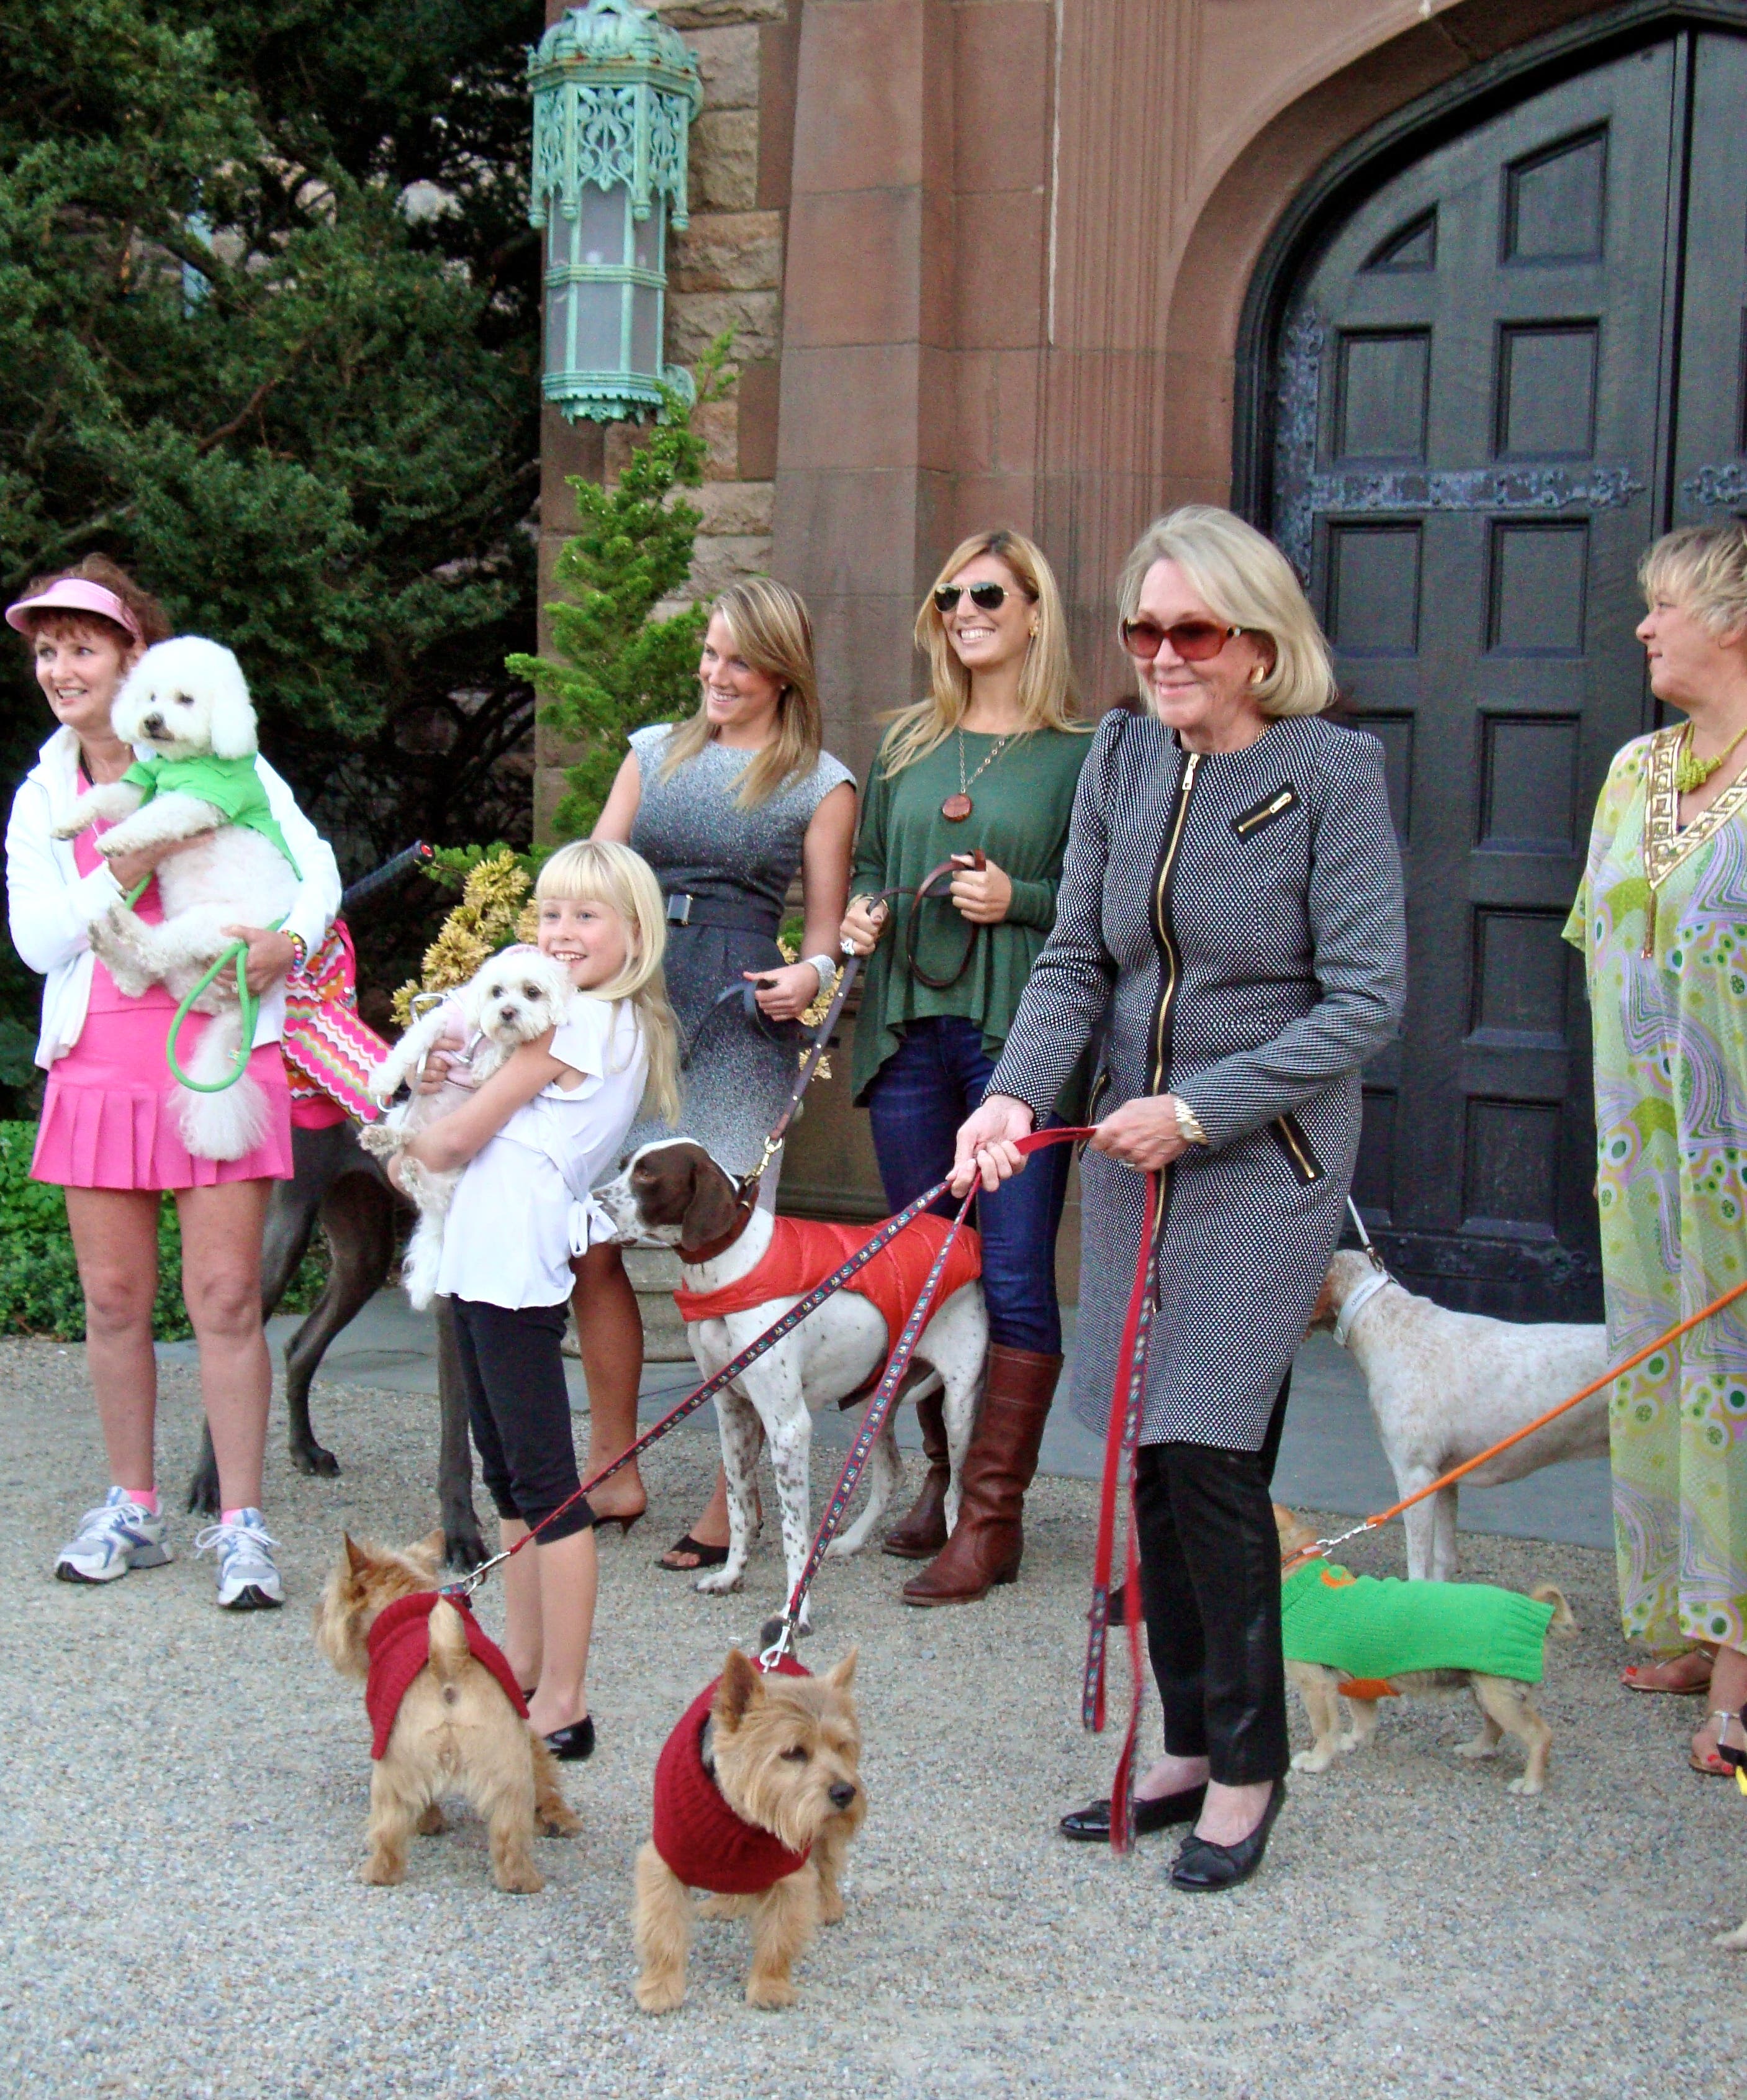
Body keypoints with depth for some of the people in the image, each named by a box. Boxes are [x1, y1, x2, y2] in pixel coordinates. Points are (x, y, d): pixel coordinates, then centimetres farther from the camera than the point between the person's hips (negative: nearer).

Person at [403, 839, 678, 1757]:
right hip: (488, 1258, 10)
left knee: (542, 1480, -7)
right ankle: (523, 1669, 25)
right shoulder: (625, 1025, 17)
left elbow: (458, 1139, -9)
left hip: (513, 1260, -10)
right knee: (509, 1474, 16)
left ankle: (562, 1702, -4)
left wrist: (406, 1142, 10)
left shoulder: (579, 1023, -11)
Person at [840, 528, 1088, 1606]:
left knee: (1013, 1275, -5)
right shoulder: (907, 743, 15)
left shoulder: (1081, 752, 0)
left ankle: (994, 1516, 1)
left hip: (1020, 1035, -5)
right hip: (909, 1029, 5)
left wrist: (1019, 899, -16)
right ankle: (945, 1473, 25)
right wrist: (860, 913, 3)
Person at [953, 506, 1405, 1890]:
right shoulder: (1121, 760, 6)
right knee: (1151, 1455, 8)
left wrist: (1198, 1110, -16)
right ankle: (1189, 1748, 21)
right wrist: (1015, 1096, -11)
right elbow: (1076, 962, 6)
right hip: (1132, 1153, 6)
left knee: (1207, 1449, -9)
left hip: (1268, 1160, -5)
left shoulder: (1333, 771, -10)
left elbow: (1367, 1001, -13)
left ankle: (1250, 1763, 8)